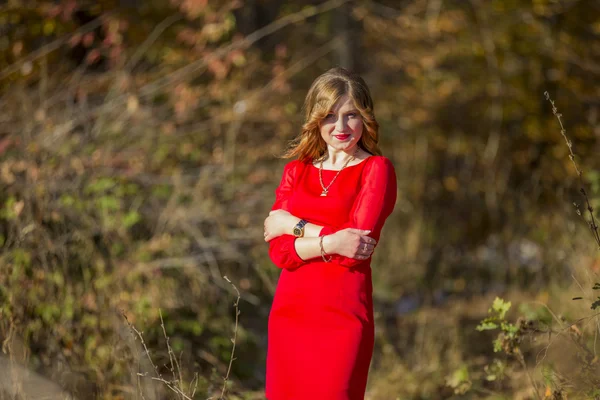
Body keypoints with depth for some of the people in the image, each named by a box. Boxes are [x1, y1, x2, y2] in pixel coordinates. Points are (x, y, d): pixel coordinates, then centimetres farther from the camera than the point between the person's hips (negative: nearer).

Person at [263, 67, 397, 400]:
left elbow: (357, 245, -13)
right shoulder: (295, 171, 12)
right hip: (290, 313, 4)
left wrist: (294, 226, -4)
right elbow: (279, 251, 0)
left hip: (343, 316, -4)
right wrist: (330, 242, -15)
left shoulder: (376, 170, -1)